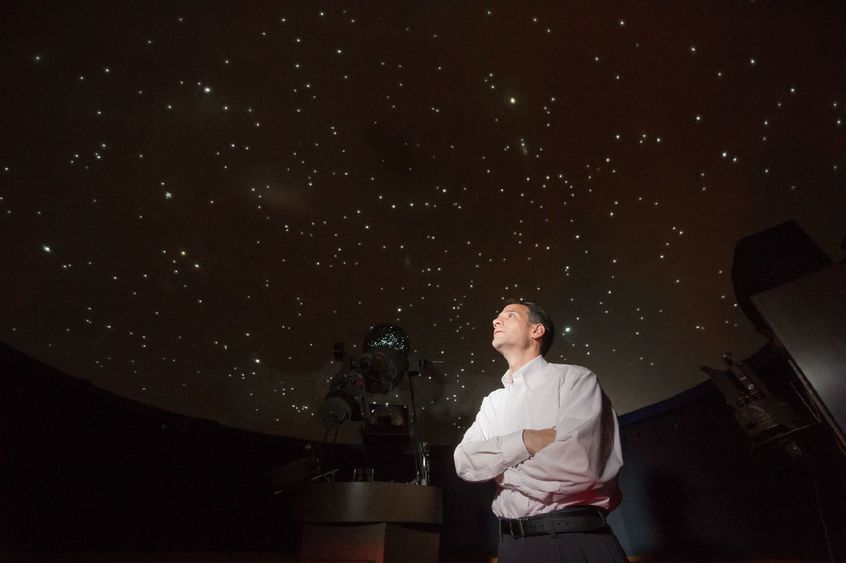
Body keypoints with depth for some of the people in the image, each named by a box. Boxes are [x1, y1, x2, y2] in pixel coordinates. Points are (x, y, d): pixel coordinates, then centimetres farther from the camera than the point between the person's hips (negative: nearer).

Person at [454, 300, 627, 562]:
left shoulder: (574, 378, -6)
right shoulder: (492, 403, 11)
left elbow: (580, 466, -20)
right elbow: (464, 462, -3)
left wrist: (496, 471, -6)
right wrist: (526, 440, -18)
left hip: (579, 541, -5)